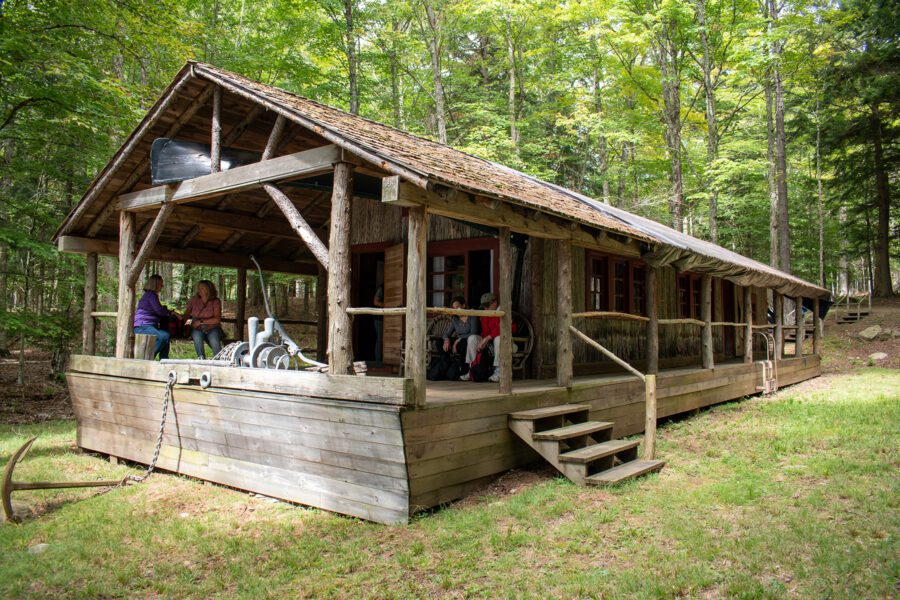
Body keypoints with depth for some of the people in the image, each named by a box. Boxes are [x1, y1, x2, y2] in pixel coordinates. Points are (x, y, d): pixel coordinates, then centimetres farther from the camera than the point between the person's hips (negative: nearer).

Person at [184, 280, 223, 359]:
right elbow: (186, 315, 3)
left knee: (214, 340, -32)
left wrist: (201, 322, -17)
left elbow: (217, 319, -10)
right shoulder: (194, 299, 7)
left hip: (212, 328, -2)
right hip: (197, 329, 2)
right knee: (197, 336, -32)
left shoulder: (215, 301, -1)